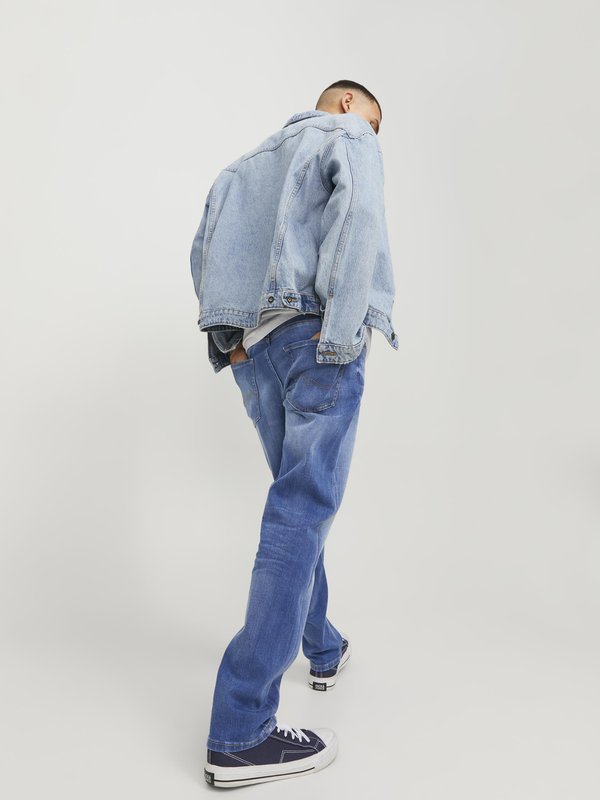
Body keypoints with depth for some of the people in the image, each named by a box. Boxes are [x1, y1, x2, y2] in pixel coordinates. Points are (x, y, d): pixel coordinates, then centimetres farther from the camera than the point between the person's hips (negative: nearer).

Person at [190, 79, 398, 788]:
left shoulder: (250, 160, 30)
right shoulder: (347, 136, 10)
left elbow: (204, 246, 19)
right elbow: (358, 216, -12)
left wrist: (226, 341, 10)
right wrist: (342, 333, -17)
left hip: (251, 347, 8)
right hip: (313, 337, -7)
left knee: (300, 498, 18)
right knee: (302, 512, -10)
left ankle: (323, 649, 31)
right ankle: (241, 733, -9)